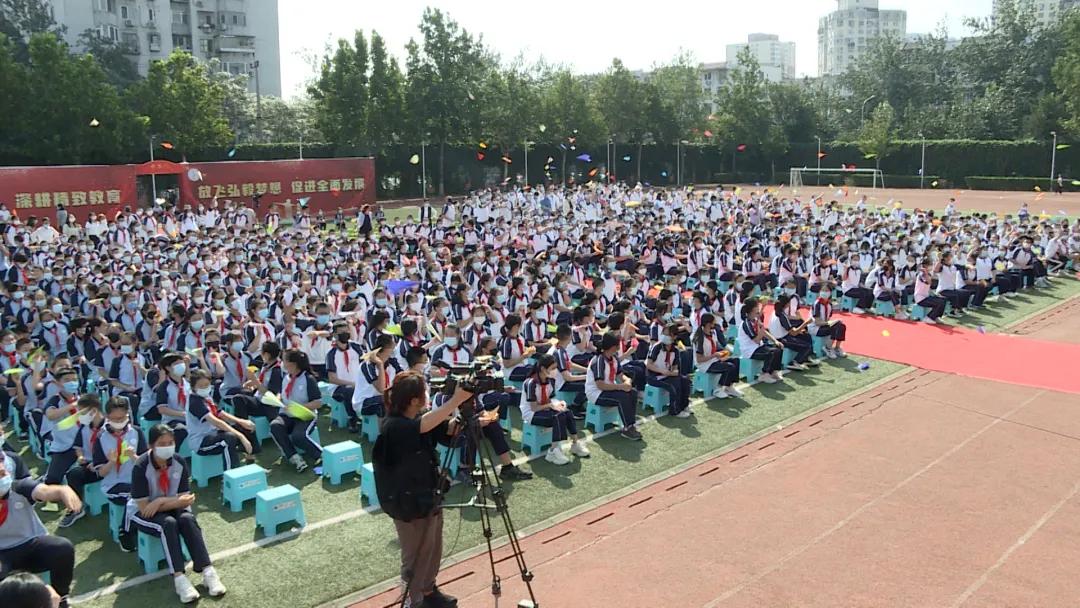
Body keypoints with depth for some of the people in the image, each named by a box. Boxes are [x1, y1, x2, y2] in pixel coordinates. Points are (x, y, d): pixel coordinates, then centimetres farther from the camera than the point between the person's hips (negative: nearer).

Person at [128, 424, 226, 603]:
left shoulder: (179, 463, -13)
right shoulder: (141, 467, -23)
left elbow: (184, 499, -10)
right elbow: (144, 507, -24)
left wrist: (161, 502, -26)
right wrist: (176, 501, -30)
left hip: (170, 507, 3)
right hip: (143, 513, -3)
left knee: (187, 519, -29)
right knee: (168, 524, -34)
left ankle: (208, 571, -34)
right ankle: (179, 577, -40)